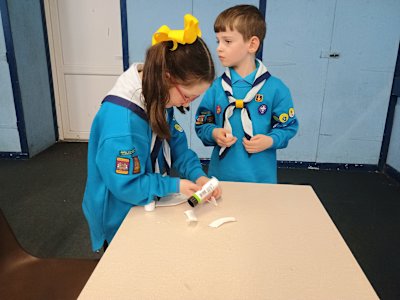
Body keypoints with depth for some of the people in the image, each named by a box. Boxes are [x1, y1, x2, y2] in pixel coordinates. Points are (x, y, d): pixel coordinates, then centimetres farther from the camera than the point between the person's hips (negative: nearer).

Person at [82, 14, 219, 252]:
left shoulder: (160, 99, -10)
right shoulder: (120, 118, -36)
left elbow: (177, 145, 0)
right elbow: (125, 185, -30)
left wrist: (197, 175, -15)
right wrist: (175, 185, -23)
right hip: (120, 223, -7)